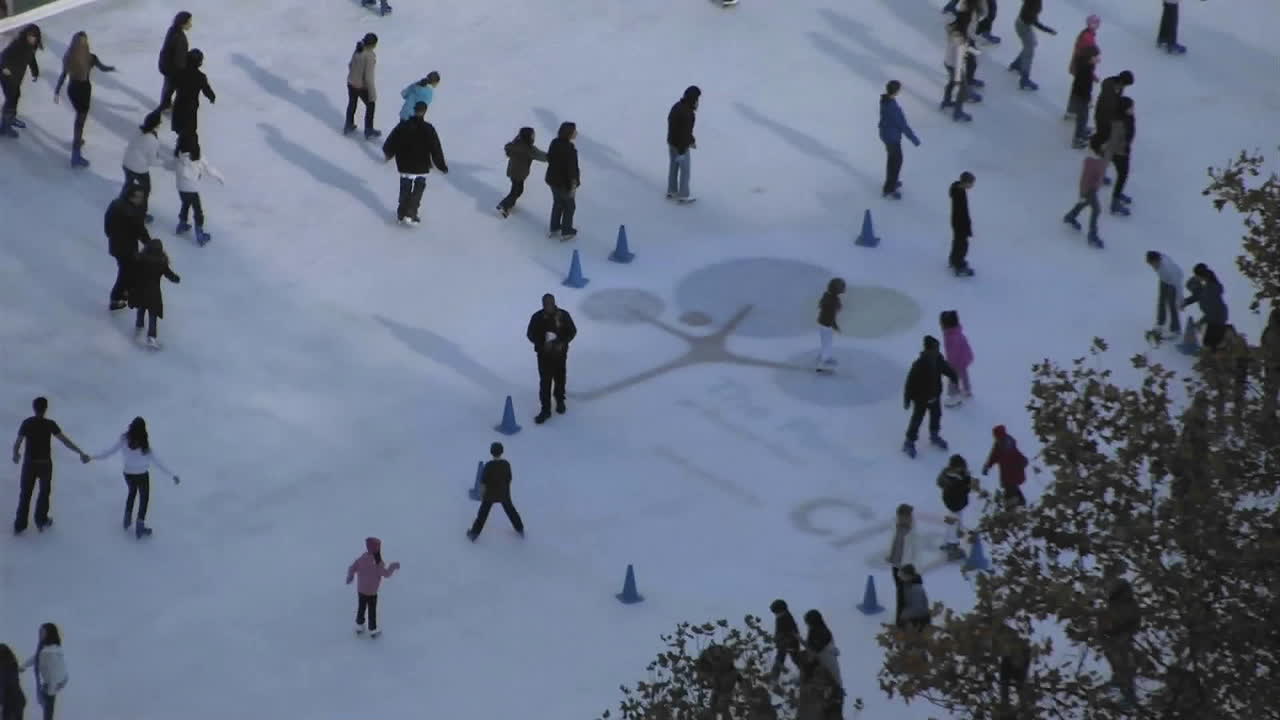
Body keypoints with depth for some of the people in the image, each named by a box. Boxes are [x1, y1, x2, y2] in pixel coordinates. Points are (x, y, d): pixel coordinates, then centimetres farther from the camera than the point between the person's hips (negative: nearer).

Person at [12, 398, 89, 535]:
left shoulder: (26, 423, -11)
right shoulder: (50, 424, -15)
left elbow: (17, 443, -10)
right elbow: (65, 441, -18)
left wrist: (15, 455, 12)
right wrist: (81, 453, -15)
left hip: (29, 463, 1)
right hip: (45, 464, -1)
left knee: (25, 494, 13)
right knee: (44, 492, 22)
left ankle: (19, 525, 17)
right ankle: (41, 521, 33)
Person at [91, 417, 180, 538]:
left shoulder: (124, 440, -22)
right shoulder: (144, 444, -30)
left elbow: (110, 452, -14)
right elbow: (155, 461, -28)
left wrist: (93, 457, 0)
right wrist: (172, 474, -24)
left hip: (128, 474, 3)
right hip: (142, 475, -3)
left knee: (132, 492, 33)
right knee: (144, 499, 21)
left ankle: (127, 520, 42)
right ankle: (140, 528, 27)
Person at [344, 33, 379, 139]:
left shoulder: (357, 51, -8)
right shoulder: (370, 56, -29)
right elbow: (369, 77, -27)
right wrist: (373, 93, -18)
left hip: (351, 83, 6)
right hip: (362, 86, -6)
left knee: (352, 104, 28)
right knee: (370, 105, 19)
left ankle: (348, 127, 48)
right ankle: (369, 132, 33)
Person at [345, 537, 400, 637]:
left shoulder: (362, 559, -10)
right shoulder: (377, 562, -25)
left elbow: (352, 568, -3)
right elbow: (386, 574, -18)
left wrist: (349, 577, 17)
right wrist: (393, 567, -1)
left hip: (360, 589, 5)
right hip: (371, 591, -5)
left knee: (361, 607, 21)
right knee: (372, 610, 12)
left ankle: (359, 626, 33)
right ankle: (373, 629, 24)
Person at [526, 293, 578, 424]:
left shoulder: (563, 315, -12)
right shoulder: (537, 317, -13)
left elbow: (572, 331, -4)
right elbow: (530, 334, -5)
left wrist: (563, 343, -18)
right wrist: (542, 344, -20)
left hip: (560, 353, 1)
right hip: (544, 354, -1)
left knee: (560, 378, 19)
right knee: (545, 381, -3)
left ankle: (560, 401, 44)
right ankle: (545, 409, 5)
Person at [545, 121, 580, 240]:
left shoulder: (554, 143, -7)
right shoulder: (570, 149, -30)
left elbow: (549, 158, 6)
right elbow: (572, 168, -25)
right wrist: (574, 185, -17)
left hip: (553, 179, 7)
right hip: (565, 182, -7)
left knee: (557, 203, 27)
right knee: (569, 206, 16)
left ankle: (554, 228, 39)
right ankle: (566, 232, 26)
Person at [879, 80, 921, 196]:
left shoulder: (884, 100, -6)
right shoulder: (893, 107, -35)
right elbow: (903, 125, -26)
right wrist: (914, 139, -15)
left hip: (885, 133, 9)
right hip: (893, 136, -9)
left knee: (892, 158, 27)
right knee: (896, 161, 8)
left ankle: (891, 182, 44)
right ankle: (888, 189, 17)